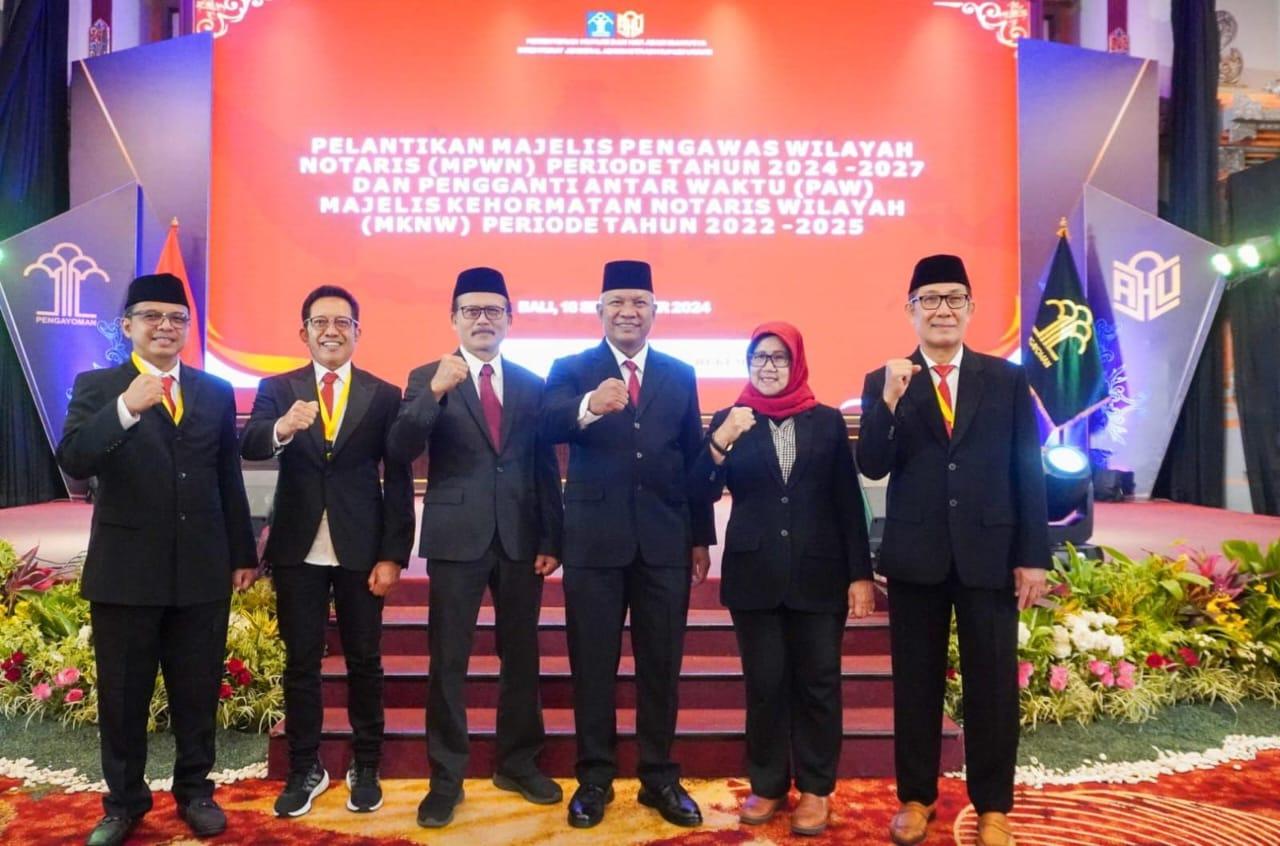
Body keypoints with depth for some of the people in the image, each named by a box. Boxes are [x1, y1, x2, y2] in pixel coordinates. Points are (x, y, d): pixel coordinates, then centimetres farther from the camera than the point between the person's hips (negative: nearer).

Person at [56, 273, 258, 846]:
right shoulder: (97, 386, -1)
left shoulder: (216, 392, 7)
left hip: (202, 571, 2)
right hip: (125, 571, -1)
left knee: (197, 691, 12)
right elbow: (72, 462, -16)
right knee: (123, 696, 12)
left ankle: (194, 790, 30)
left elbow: (229, 479, 9)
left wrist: (242, 553, 9)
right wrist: (127, 408, -31)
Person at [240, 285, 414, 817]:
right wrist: (281, 429, -38)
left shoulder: (384, 395, 0)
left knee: (364, 661, 10)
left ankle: (366, 767, 25)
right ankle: (305, 768, 25)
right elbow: (248, 447, -15)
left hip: (361, 549, -1)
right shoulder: (276, 389, 2)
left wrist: (393, 555, -8)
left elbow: (398, 480, -2)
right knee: (300, 662, 10)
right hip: (298, 549, 1)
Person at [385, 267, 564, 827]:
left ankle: (518, 763, 28)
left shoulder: (531, 383, 8)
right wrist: (434, 393, -25)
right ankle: (446, 777, 17)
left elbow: (546, 466, 8)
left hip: (521, 538, 3)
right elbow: (400, 451, -12)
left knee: (521, 655, 12)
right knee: (449, 660, 4)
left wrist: (552, 539, 4)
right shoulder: (428, 378, 1)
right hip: (457, 537, -2)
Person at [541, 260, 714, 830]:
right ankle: (595, 777, 24)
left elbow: (693, 458, 9)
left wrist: (701, 537, 8)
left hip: (665, 540, 2)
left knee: (661, 664, 10)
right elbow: (547, 427, -19)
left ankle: (659, 777, 26)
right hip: (594, 539, -2)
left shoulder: (680, 375, 9)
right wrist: (590, 406, -40)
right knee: (593, 665, 8)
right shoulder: (571, 370, 1)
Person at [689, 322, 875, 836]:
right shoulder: (729, 421, 3)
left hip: (818, 572, 0)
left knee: (818, 683, 6)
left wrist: (860, 574, -1)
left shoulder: (828, 421, 3)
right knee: (764, 683, 8)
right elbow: (703, 493, -4)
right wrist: (721, 442, -20)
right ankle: (768, 786, 22)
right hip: (754, 573, 0)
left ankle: (815, 790, 21)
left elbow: (849, 502, 3)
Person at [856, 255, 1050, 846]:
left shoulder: (1007, 380, 4)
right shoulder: (884, 382, 2)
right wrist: (890, 401, -21)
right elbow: (872, 467, -7)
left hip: (989, 553, 0)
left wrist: (1032, 556, -2)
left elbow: (1028, 473, 2)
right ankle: (916, 798, 27)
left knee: (992, 684, 8)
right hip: (915, 556, 0)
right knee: (916, 683, 11)